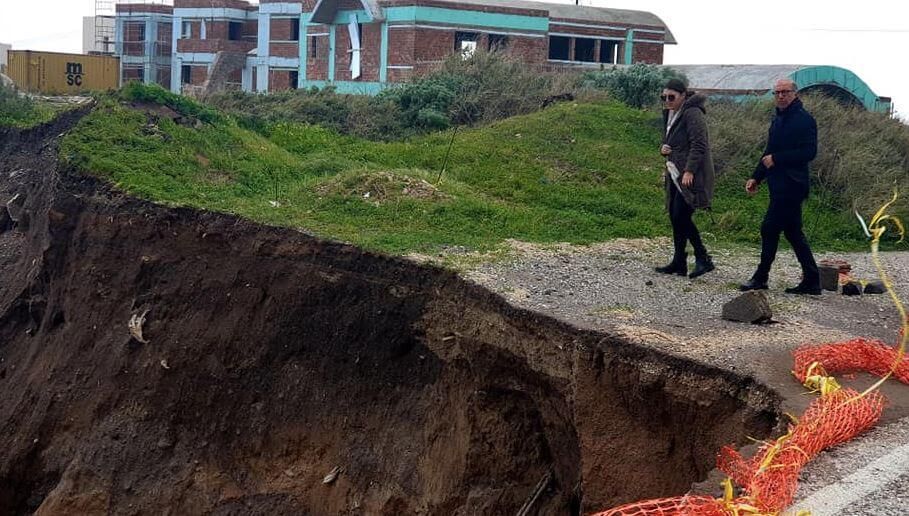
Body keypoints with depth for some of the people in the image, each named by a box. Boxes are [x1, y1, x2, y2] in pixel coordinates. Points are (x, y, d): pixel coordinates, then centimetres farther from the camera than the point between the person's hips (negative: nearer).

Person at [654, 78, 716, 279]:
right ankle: (679, 262, 15)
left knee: (681, 216, -13)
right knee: (675, 216, 8)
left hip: (691, 175, -9)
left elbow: (699, 145, -19)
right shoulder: (669, 114, 16)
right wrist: (664, 149, 5)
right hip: (675, 174, 9)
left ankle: (703, 259, -4)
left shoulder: (692, 113, -12)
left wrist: (689, 171, -24)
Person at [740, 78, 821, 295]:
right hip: (780, 185, 10)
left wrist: (776, 159, -19)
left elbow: (809, 152, -19)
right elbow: (770, 152, 22)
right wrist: (756, 177, 14)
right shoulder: (778, 119, 17)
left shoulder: (804, 119, -11)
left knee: (769, 229, -7)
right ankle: (811, 281, 15)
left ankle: (761, 277, 3)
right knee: (793, 232, 11)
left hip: (790, 185, -10)